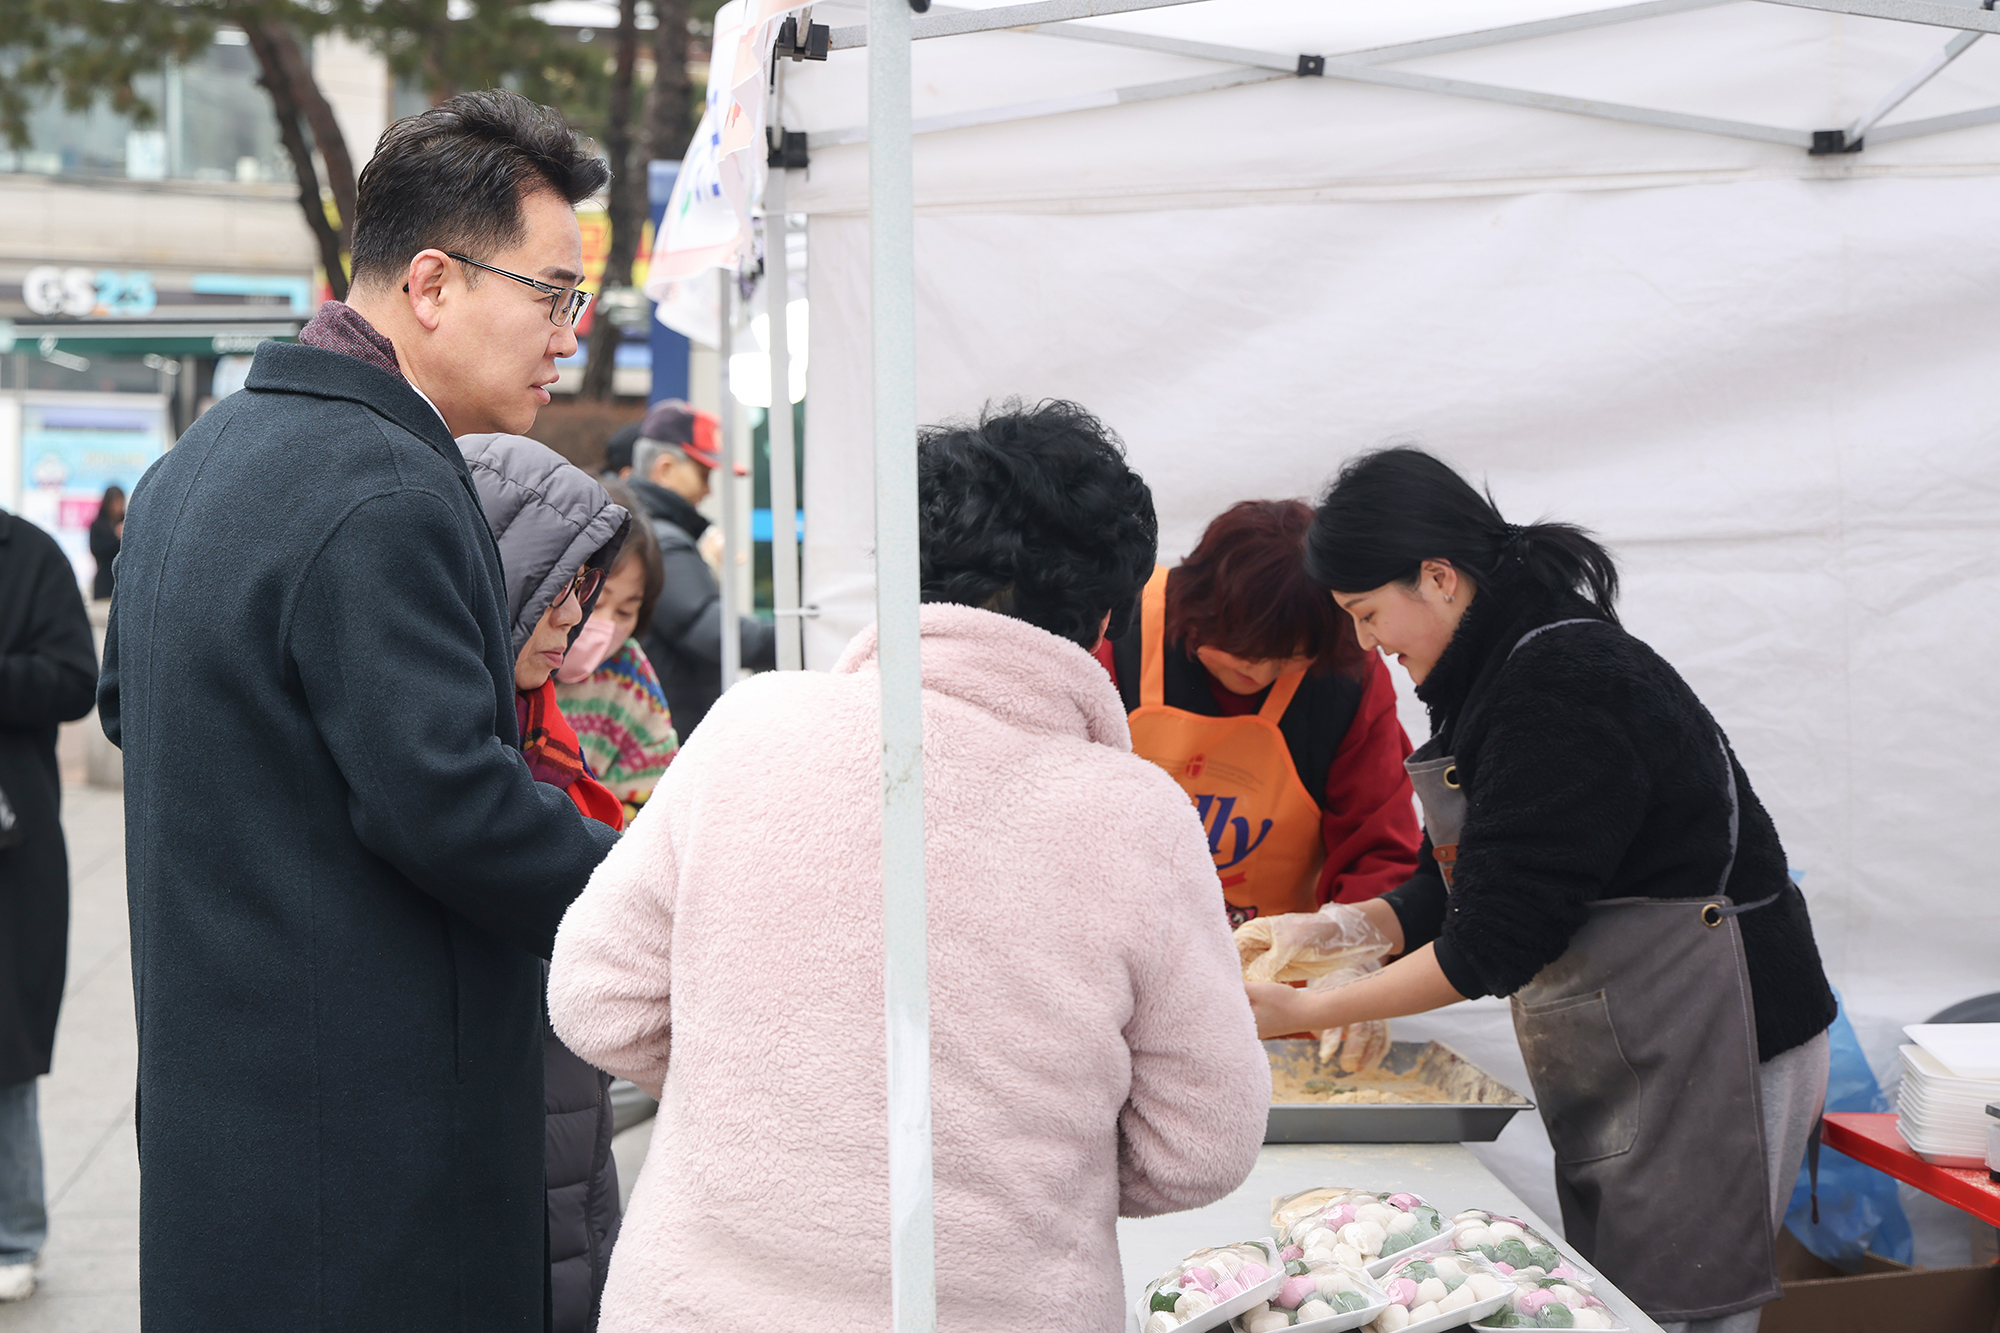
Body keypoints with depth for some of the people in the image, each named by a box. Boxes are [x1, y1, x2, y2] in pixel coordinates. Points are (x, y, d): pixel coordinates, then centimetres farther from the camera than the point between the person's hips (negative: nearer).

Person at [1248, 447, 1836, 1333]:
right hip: (1620, 1056, 10)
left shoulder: (1562, 688, -21)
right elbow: (1461, 886, 15)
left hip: (1707, 1050, -10)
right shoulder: (1504, 670, 10)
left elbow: (1497, 941, -22)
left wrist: (1309, 1012, -15)